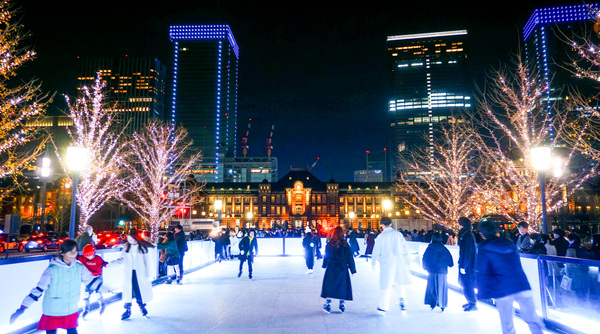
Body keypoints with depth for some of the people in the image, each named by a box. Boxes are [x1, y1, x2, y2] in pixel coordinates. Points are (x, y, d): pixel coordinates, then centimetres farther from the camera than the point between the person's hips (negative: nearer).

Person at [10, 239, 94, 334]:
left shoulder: (80, 267, -7)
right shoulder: (52, 270, -17)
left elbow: (89, 279, 9)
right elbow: (38, 289, -12)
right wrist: (22, 308, -12)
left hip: (72, 311, 3)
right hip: (52, 313, -3)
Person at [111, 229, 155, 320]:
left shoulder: (143, 247, -5)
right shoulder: (126, 246, 2)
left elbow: (147, 261, -1)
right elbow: (122, 259, 5)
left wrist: (147, 273, -2)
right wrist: (111, 263, -10)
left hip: (139, 273, -2)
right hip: (128, 273, 2)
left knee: (140, 290, 4)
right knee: (128, 290, 3)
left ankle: (142, 306, 25)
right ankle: (128, 310, 15)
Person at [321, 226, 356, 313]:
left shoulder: (329, 244, -6)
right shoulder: (345, 245, -8)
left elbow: (326, 256, 2)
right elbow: (350, 257, -4)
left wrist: (324, 265, 17)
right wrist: (353, 269, 3)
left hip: (331, 269, 0)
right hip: (342, 269, 0)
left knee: (329, 286, 9)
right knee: (342, 286, 12)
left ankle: (328, 304, 9)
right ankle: (342, 304, 14)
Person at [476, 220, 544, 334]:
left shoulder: (483, 250, -3)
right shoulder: (510, 243, 12)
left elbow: (482, 274, -5)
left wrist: (482, 293, 4)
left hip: (503, 290, -4)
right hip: (522, 285, 4)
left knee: (507, 324, 10)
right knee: (532, 320, 9)